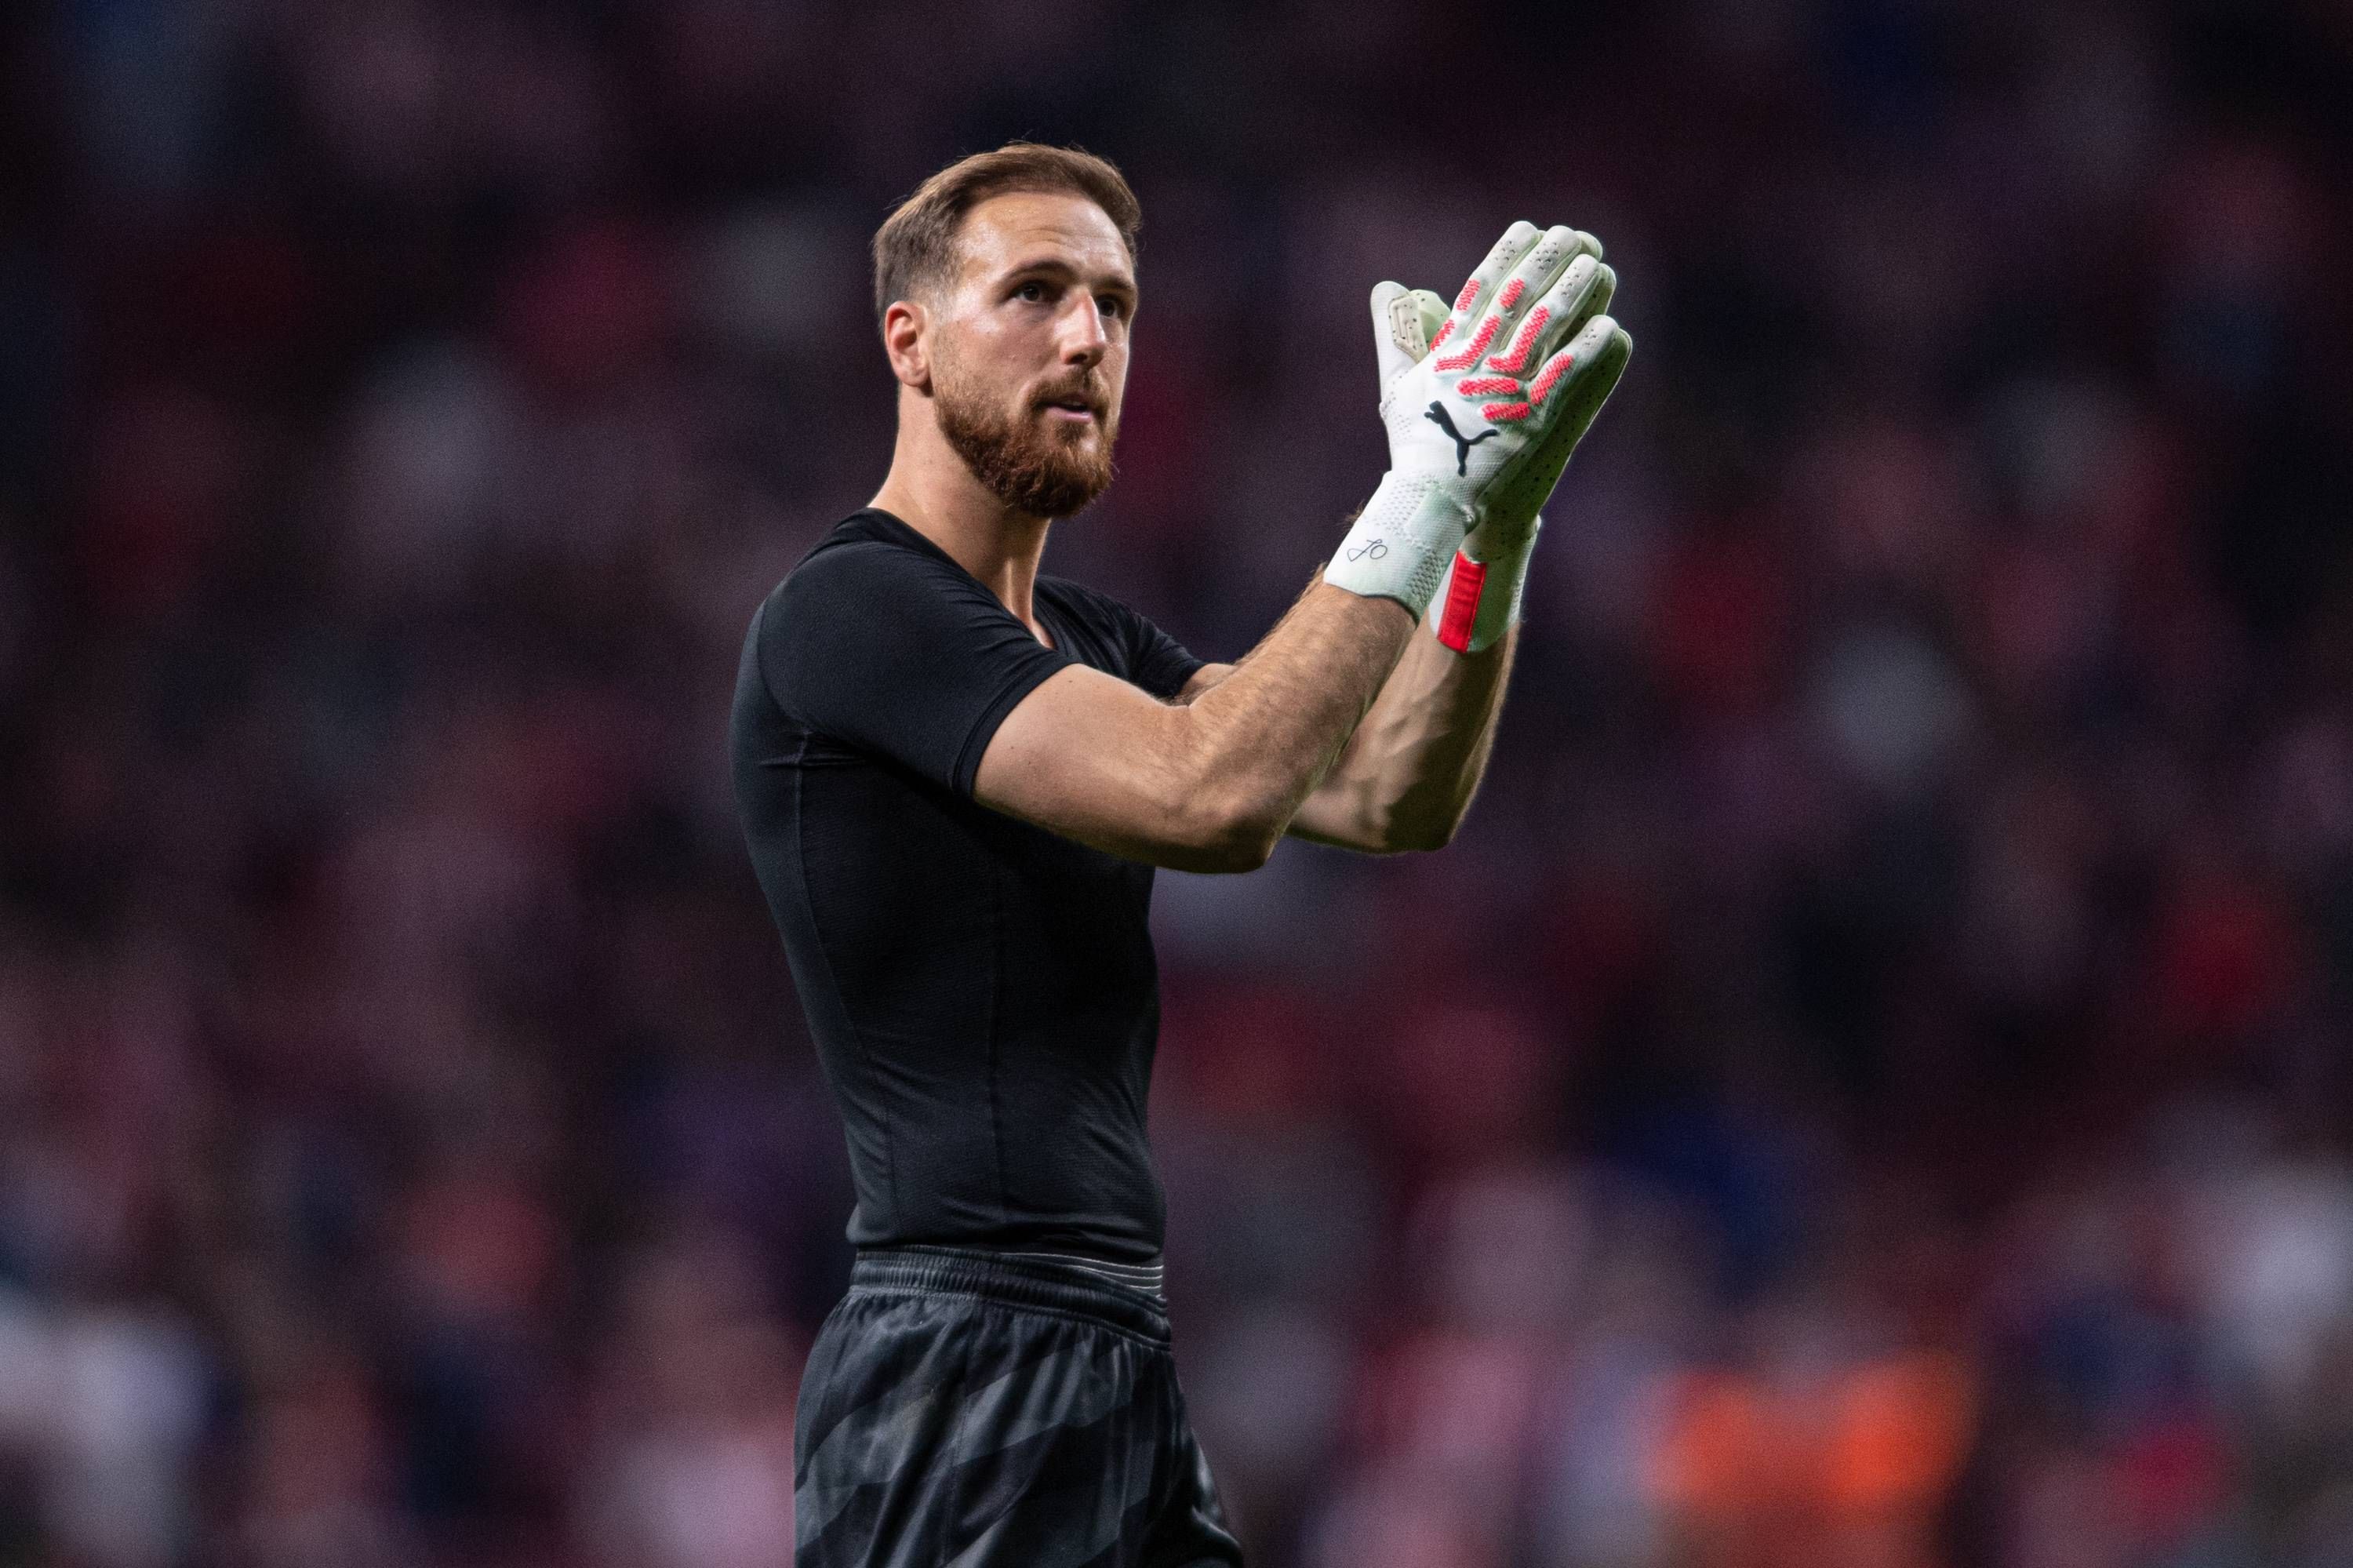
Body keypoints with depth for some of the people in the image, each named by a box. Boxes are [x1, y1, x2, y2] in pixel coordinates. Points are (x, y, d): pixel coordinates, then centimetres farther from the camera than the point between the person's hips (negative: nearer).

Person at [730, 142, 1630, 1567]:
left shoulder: (1086, 639, 20)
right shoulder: (853, 610, -10)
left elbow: (1391, 799, 9)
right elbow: (1211, 796, -21)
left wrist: (1496, 519, -5)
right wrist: (1428, 481, -19)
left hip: (1119, 1363, 9)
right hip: (965, 1361, -9)